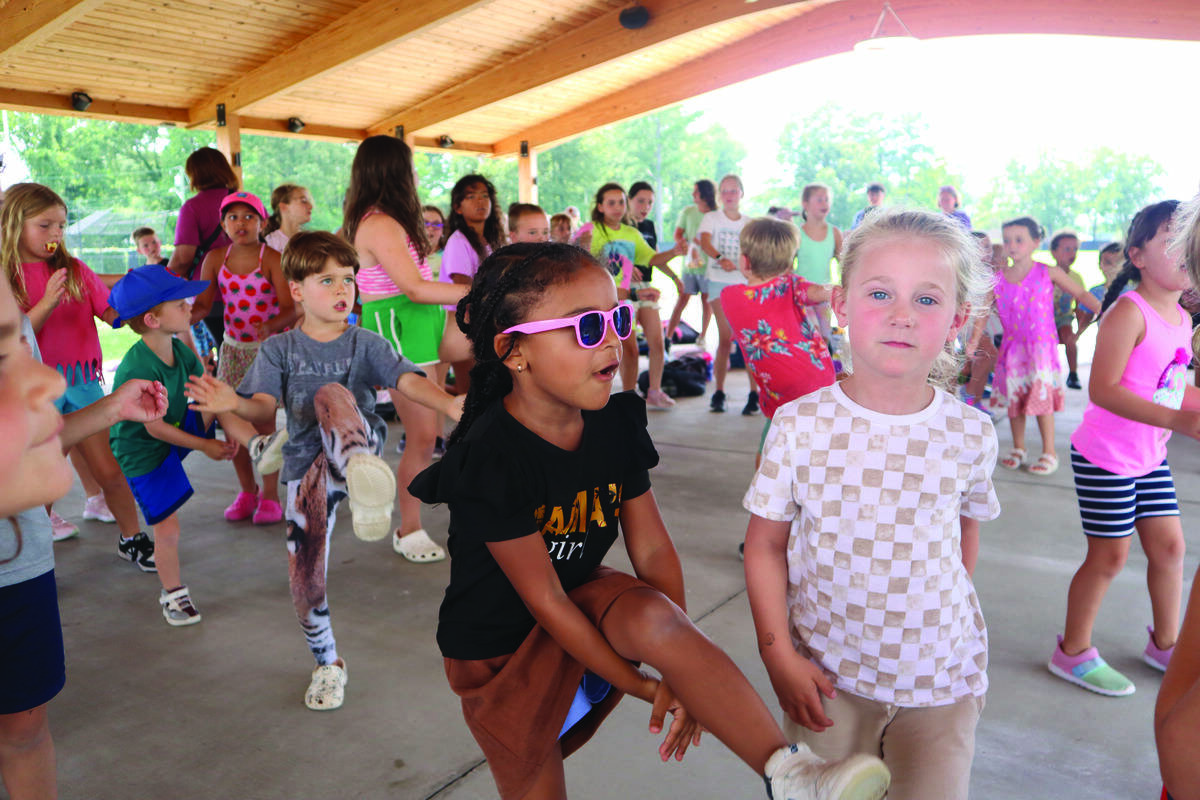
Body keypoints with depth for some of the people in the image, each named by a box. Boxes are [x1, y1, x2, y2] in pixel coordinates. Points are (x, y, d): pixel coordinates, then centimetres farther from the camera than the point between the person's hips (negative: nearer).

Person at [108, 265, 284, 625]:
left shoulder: (179, 349, -6)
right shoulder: (137, 369, -30)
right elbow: (155, 427, -26)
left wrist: (231, 430, -15)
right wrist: (205, 445, -17)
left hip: (179, 428, 7)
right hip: (142, 451, -7)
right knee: (167, 526, -4)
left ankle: (260, 447, -30)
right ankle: (173, 595, 14)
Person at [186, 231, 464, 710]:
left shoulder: (365, 344, 2)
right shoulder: (278, 350, 7)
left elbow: (408, 381, -13)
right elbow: (265, 407, -5)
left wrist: (450, 405, -33)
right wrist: (233, 403, -28)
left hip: (356, 448, -3)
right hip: (307, 468, 3)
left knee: (331, 395, -32)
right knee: (305, 581, 2)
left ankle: (365, 477, -62)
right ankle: (328, 664, 29)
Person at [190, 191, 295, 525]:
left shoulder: (272, 259, -13)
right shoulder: (215, 259, 0)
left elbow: (290, 307, -21)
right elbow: (202, 304, -1)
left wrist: (270, 325, -40)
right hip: (233, 348, 5)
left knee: (263, 419, -8)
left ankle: (270, 495, 7)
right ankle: (247, 491, 23)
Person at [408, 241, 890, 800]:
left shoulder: (615, 425, -9)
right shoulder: (489, 458, -27)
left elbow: (652, 550, -10)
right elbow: (545, 600, -24)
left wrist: (681, 668, -19)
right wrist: (639, 684, -19)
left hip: (585, 597, 3)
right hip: (498, 644, -3)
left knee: (656, 616, -29)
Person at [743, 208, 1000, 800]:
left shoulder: (971, 434, -7)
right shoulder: (800, 425, -12)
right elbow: (765, 545, -6)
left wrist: (941, 615, 9)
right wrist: (779, 658, -9)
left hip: (940, 679, 1)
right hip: (827, 674, -1)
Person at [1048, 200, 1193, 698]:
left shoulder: (1181, 319, 7)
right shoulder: (1129, 313, -20)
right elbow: (1103, 389, -29)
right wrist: (1179, 420, -35)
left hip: (1150, 457, 8)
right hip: (1105, 456, -8)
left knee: (1169, 545, 14)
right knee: (1110, 554, 0)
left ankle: (1165, 643, 35)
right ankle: (1073, 652, 18)